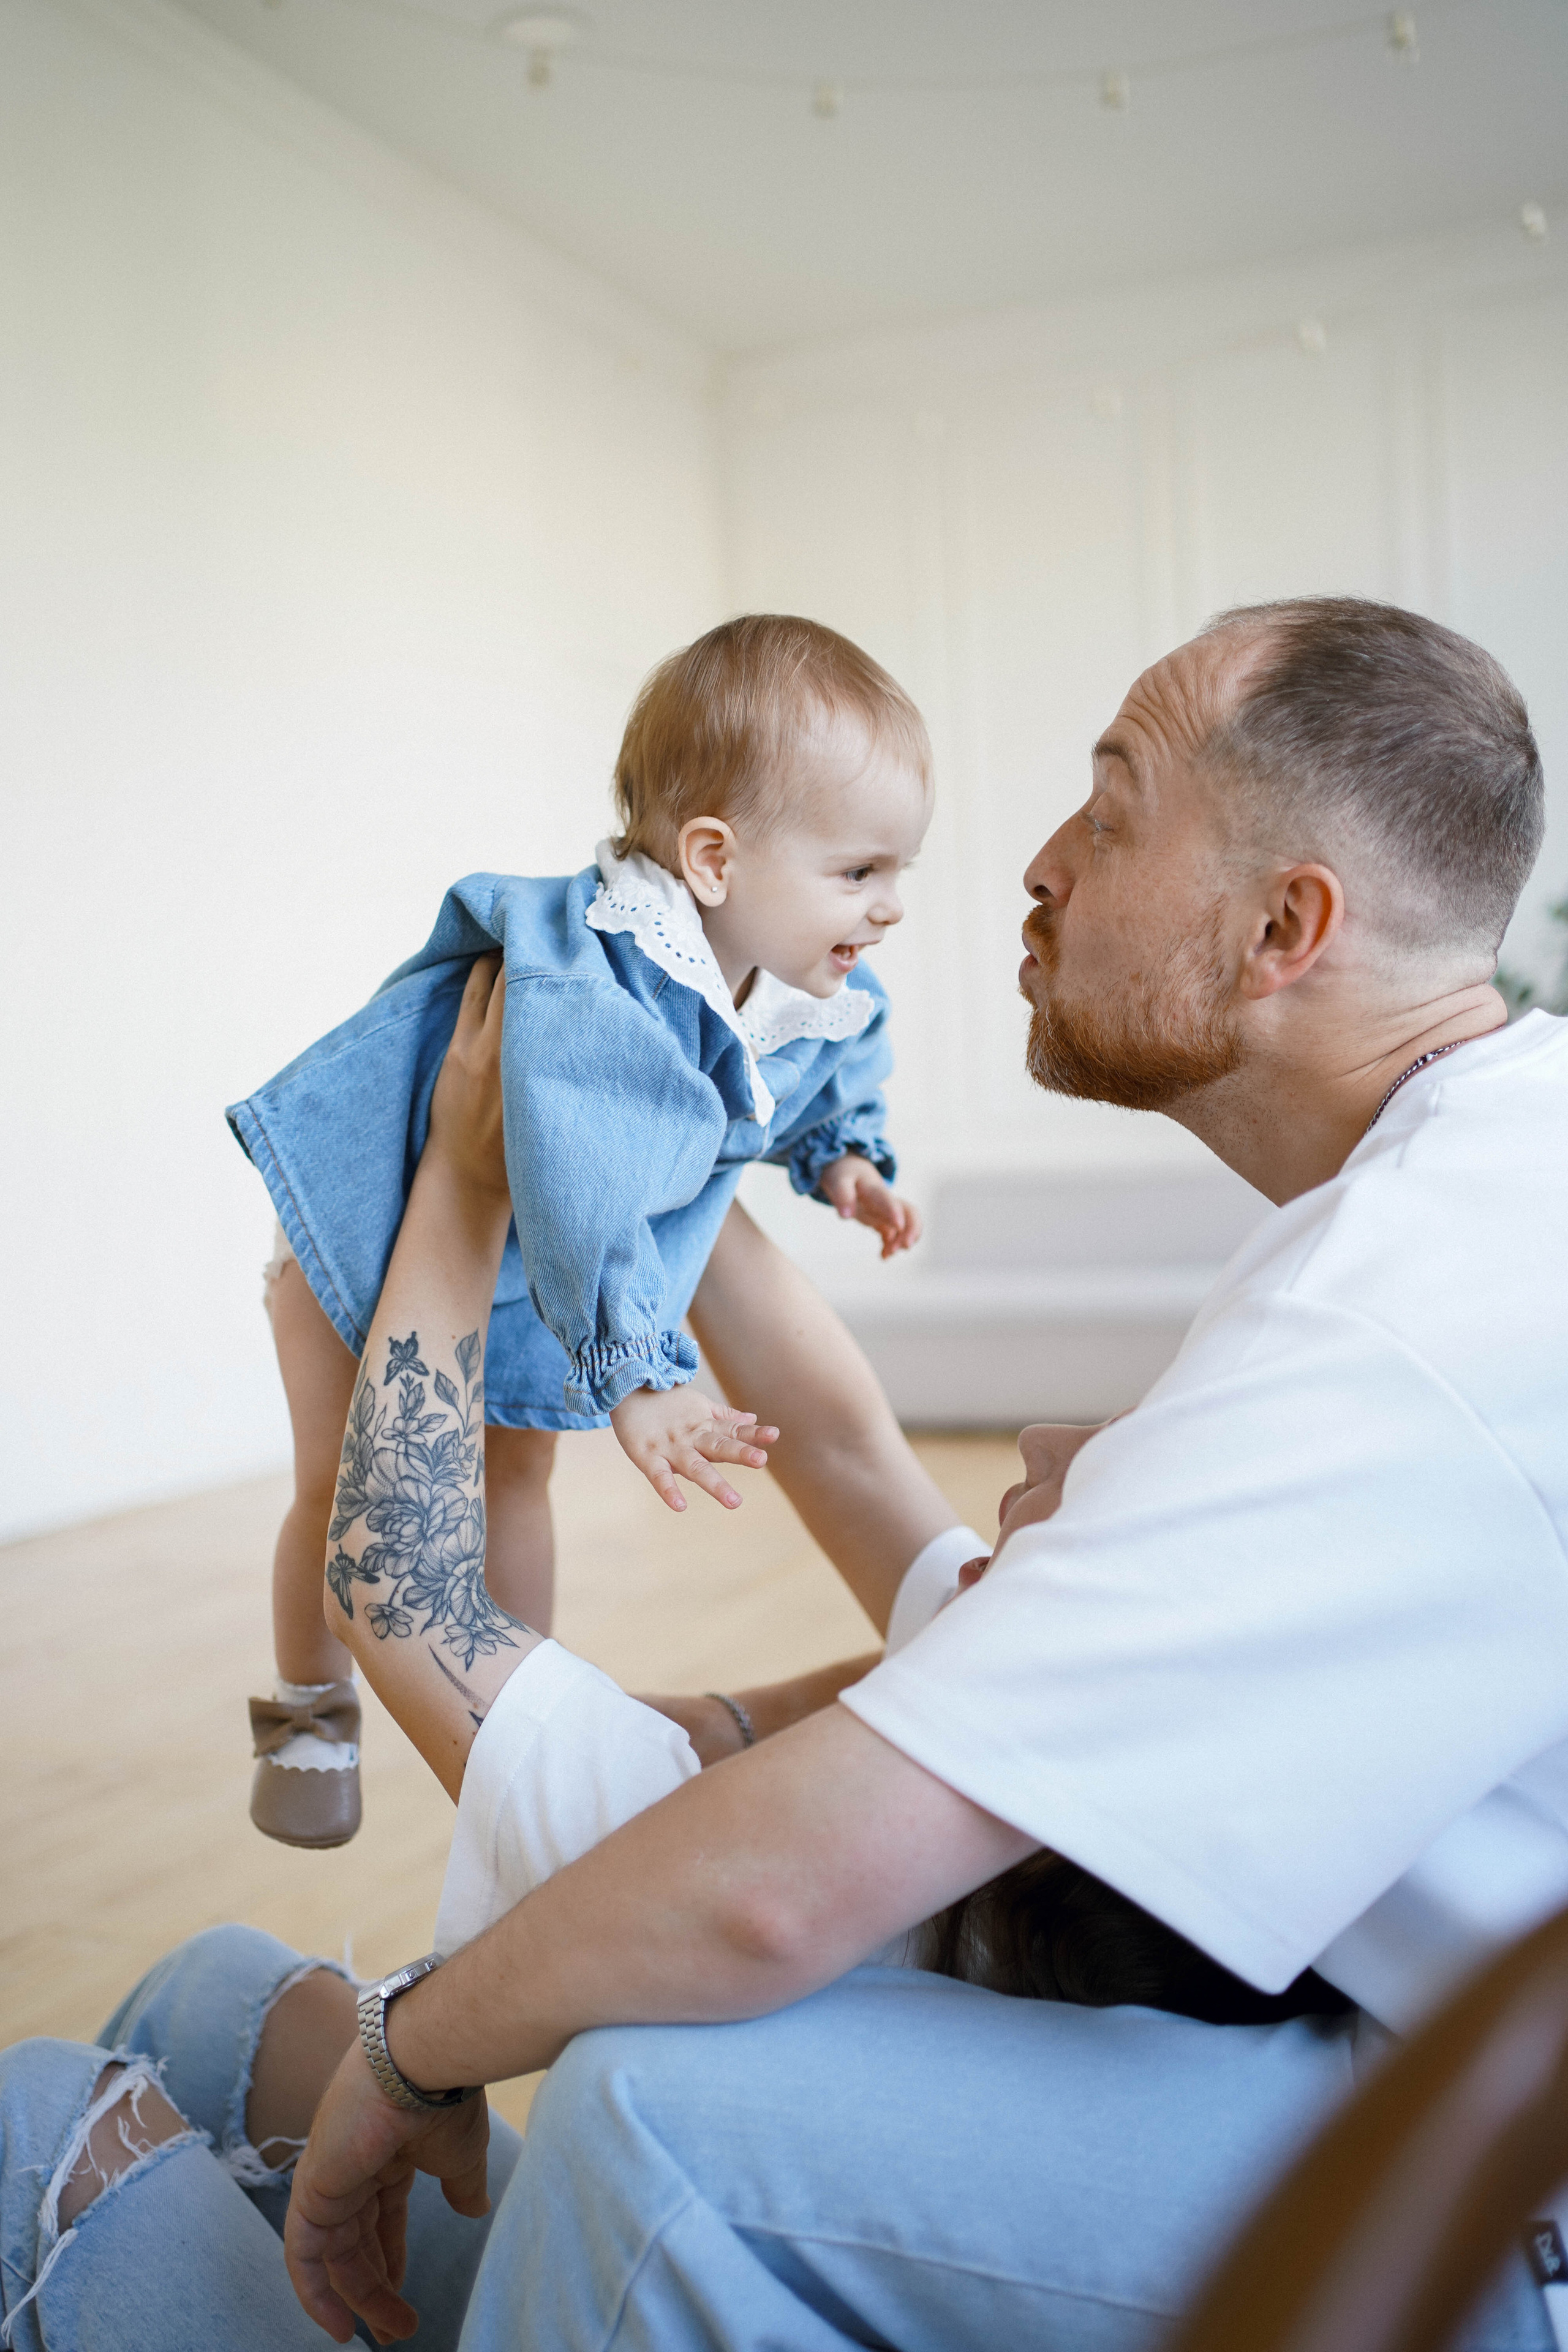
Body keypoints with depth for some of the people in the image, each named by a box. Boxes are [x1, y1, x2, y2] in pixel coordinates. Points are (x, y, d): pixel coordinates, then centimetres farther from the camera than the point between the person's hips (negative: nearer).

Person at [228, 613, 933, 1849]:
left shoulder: (825, 1007, -15)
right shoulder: (589, 973, -42)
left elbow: (830, 1086, 10)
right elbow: (578, 1189, -48)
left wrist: (843, 1159, -8)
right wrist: (635, 1376, -49)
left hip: (527, 1273, 6)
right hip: (377, 1222, -6)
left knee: (515, 1478, 14)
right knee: (346, 1487, 2)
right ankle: (309, 1712, 27)